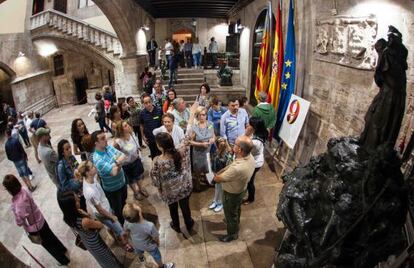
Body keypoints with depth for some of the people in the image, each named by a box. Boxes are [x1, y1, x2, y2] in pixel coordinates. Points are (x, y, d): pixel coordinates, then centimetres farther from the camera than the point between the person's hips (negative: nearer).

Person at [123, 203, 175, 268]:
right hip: (148, 246, -4)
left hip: (136, 243, 4)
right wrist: (158, 243, -1)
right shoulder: (149, 226, -45)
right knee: (156, 255, 27)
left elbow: (126, 231, -10)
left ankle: (141, 258, 71)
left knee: (139, 251, 39)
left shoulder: (127, 222, -33)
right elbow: (156, 237, -26)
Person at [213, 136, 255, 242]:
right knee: (236, 210, 34)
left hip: (232, 194, -7)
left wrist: (216, 175, -6)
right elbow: (231, 166, -1)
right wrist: (221, 172, -12)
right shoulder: (250, 157, -19)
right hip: (241, 190, 7)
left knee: (231, 214, 21)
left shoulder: (237, 169, -46)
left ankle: (233, 234, 47)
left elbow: (217, 179, -28)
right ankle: (236, 223, 63)